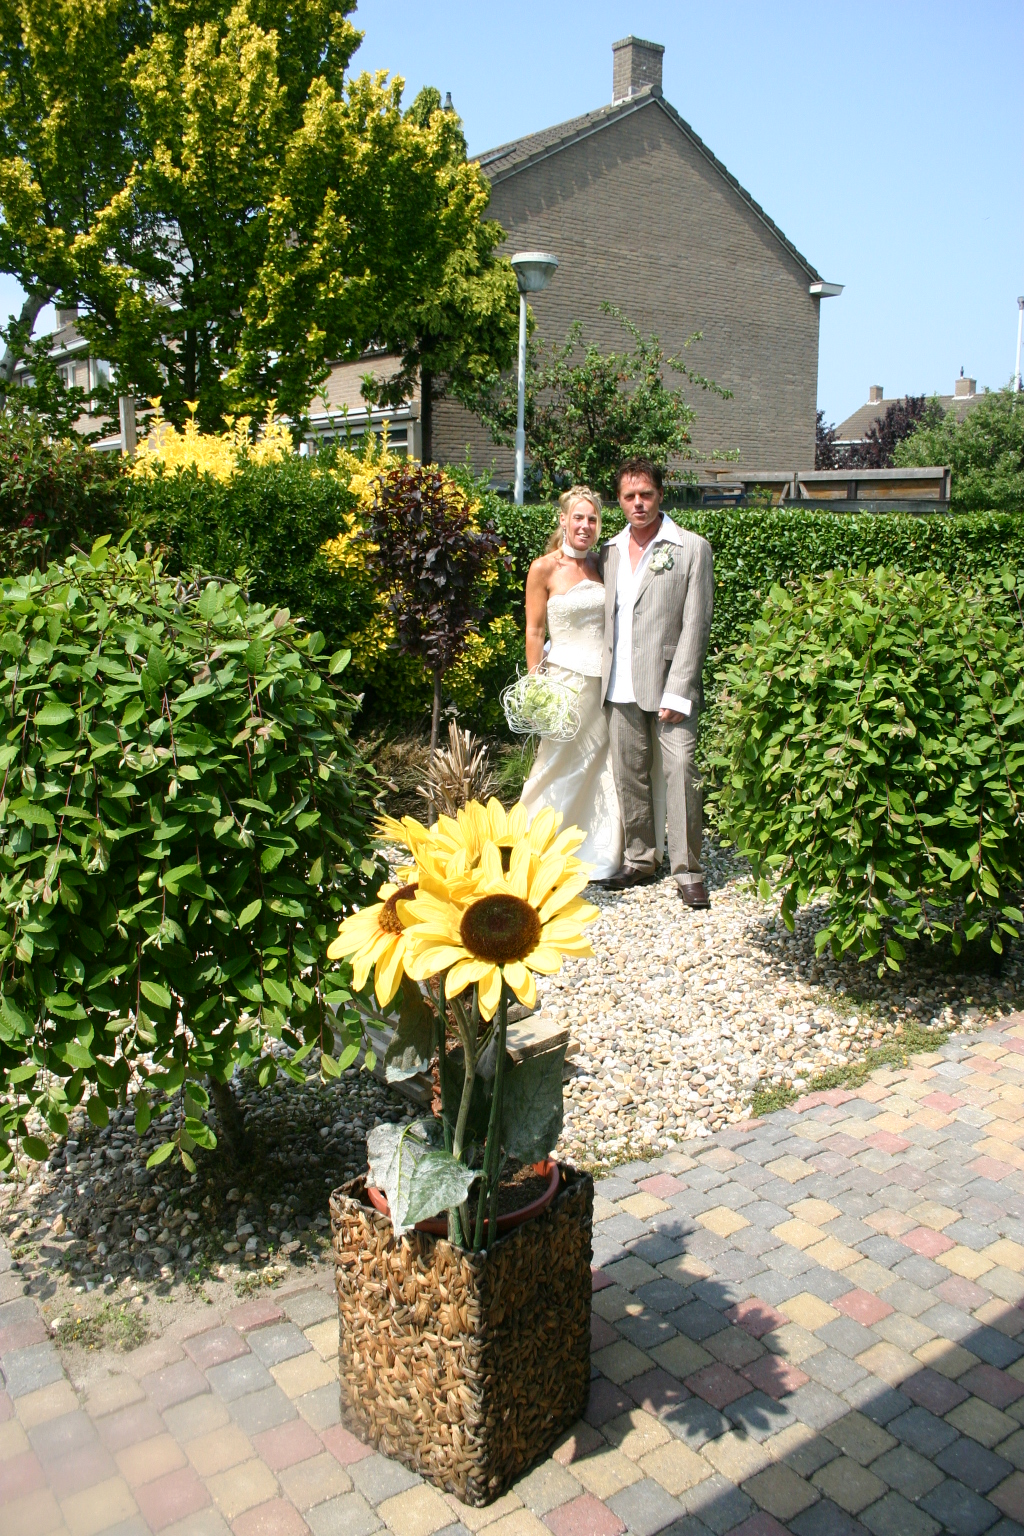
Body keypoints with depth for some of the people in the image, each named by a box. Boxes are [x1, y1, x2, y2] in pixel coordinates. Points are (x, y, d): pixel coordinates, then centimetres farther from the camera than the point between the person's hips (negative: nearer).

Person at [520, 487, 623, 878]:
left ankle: (600, 856, 20)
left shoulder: (602, 565, 10)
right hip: (566, 678, -5)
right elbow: (534, 632, -4)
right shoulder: (544, 569, -4)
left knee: (605, 769, 7)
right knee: (561, 767, 0)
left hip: (604, 680, 5)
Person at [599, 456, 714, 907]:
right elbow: (605, 618, 14)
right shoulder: (610, 551, 12)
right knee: (628, 775, 10)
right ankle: (640, 858, 24)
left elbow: (695, 626, -6)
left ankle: (688, 871, 2)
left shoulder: (692, 548, -2)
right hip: (621, 686, 5)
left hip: (668, 683, -4)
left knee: (681, 772, -8)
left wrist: (676, 692, -12)